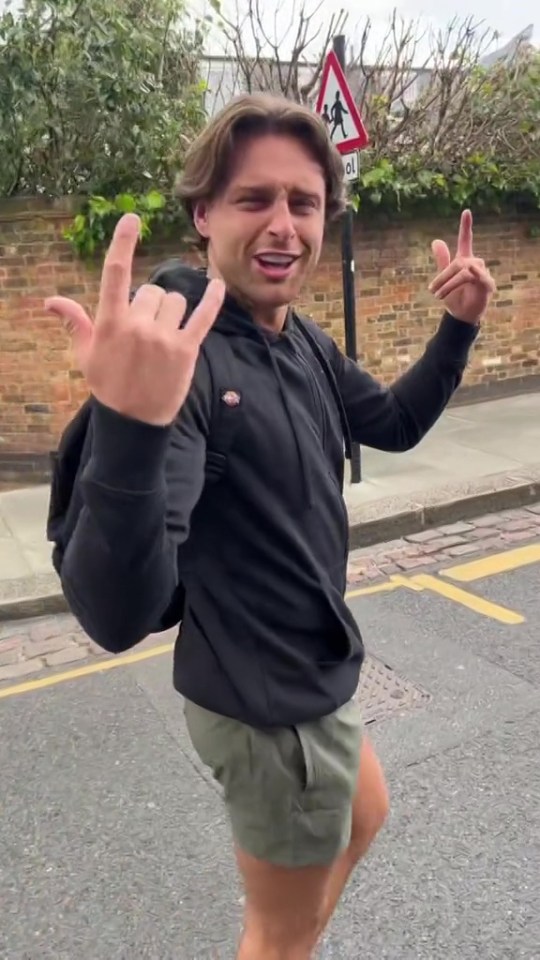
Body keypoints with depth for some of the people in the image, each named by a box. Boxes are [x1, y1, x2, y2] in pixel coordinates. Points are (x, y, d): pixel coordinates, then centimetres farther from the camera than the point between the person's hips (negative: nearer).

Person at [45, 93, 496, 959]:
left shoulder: (304, 343, -1)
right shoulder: (178, 357, -30)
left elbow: (396, 424, 15)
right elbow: (117, 616, -40)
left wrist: (459, 325, -1)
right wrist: (132, 425, -59)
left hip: (310, 675, 9)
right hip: (269, 702, -9)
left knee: (363, 817, 34)